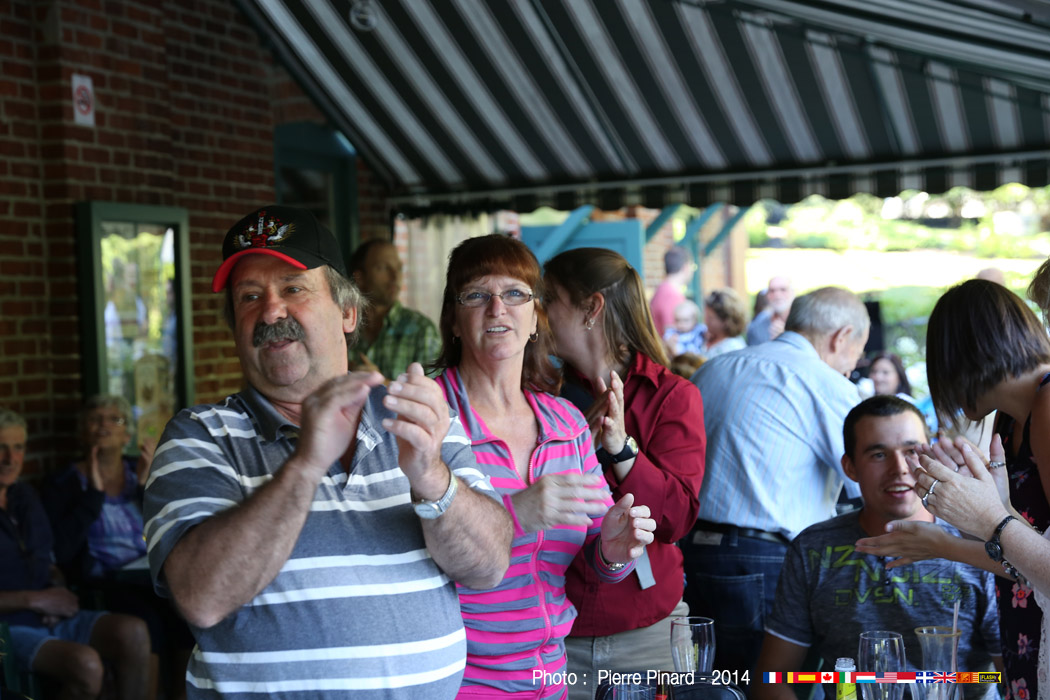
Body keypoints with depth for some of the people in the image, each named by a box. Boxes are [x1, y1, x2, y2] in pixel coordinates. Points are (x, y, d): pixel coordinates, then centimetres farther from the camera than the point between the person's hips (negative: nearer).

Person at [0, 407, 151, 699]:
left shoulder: (25, 496, 16)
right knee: (85, 662, -31)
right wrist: (35, 600, -14)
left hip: (52, 618, 7)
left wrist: (57, 592, 3)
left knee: (132, 632, -19)